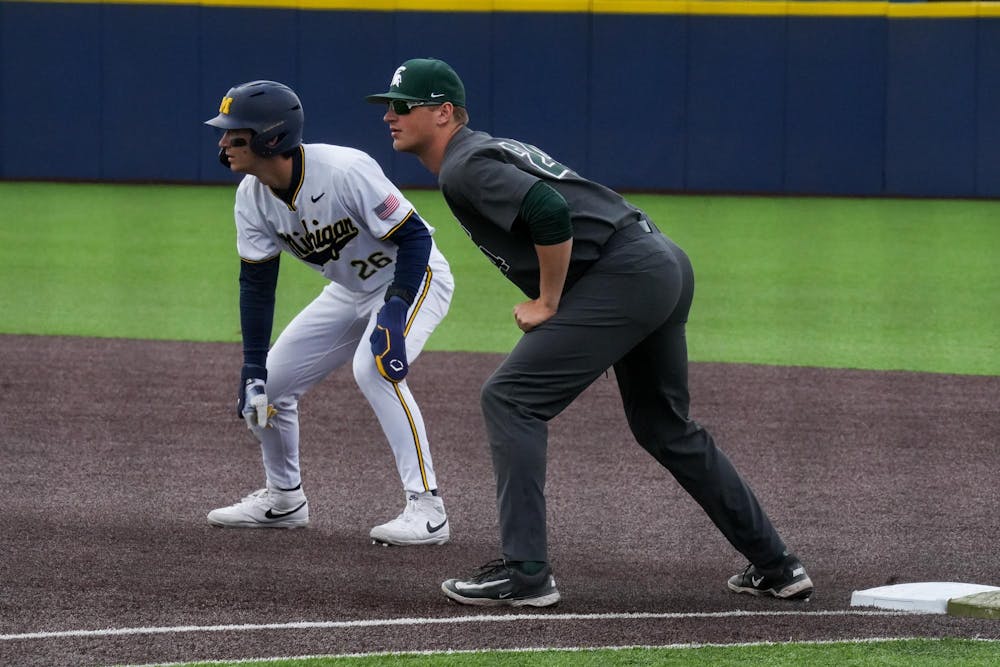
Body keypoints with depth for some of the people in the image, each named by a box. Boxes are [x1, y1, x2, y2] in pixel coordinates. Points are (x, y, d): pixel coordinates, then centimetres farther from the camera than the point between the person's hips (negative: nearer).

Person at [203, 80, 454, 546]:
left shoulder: (345, 171, -33)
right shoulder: (252, 196, -11)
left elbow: (415, 237, -28)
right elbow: (256, 283, -5)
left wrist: (394, 311, -38)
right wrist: (253, 370, -11)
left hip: (413, 278, -8)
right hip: (349, 292, 8)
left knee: (373, 368, -32)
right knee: (268, 381, 4)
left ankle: (427, 509, -27)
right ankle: (283, 498, 27)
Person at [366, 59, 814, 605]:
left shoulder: (464, 169, -9)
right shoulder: (491, 151, 22)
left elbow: (550, 211, -23)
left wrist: (548, 303, -13)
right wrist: (546, 300, 16)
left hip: (624, 272, -10)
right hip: (665, 263, 10)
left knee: (509, 399, -9)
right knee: (664, 427, 22)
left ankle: (525, 573, -12)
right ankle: (774, 565, 27)